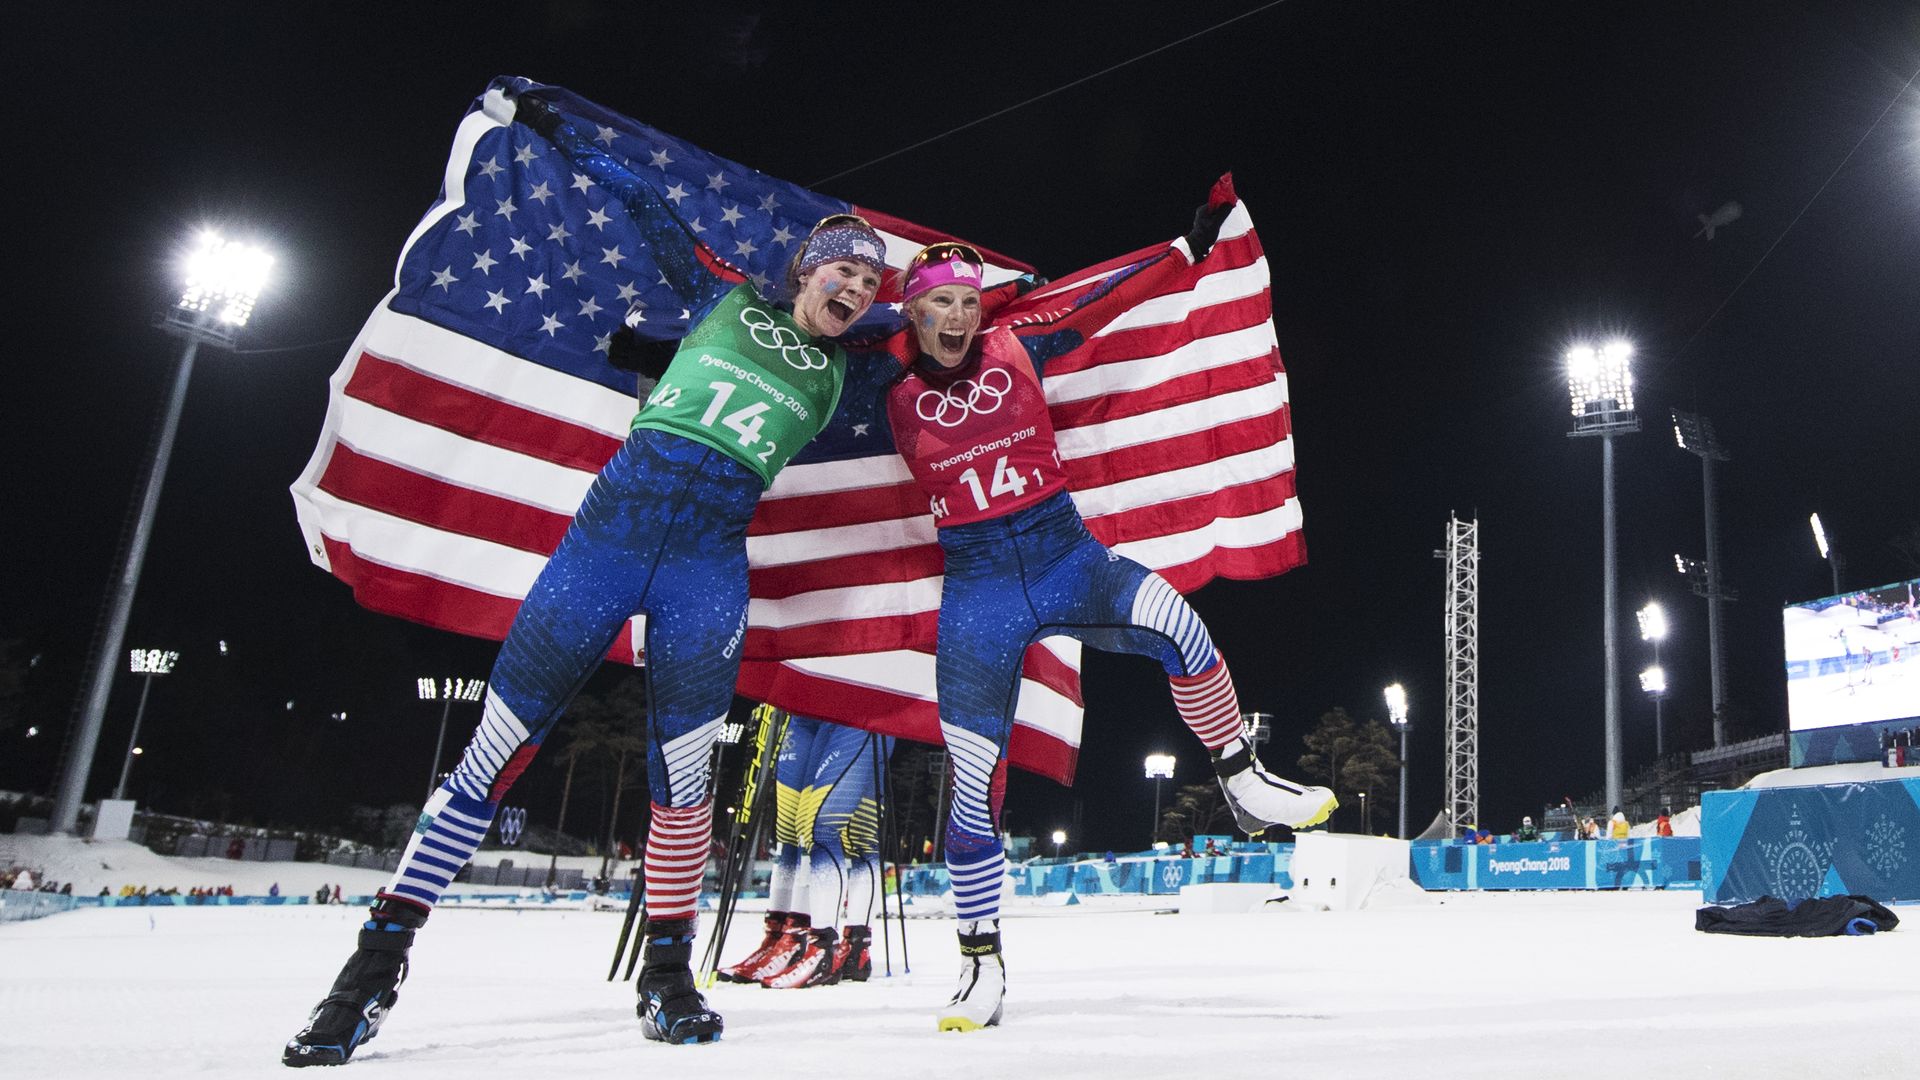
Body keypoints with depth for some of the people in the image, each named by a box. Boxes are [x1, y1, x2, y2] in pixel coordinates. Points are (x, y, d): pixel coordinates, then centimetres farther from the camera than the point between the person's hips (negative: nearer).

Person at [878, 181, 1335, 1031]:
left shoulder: (1015, 348, 3)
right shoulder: (892, 394, 1)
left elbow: (1107, 299, 5)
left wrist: (1194, 243, 3)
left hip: (1066, 555, 1)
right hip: (978, 589, -1)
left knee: (1168, 617, -31)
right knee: (973, 784, -3)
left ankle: (1242, 784, -8)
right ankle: (981, 963, 16)